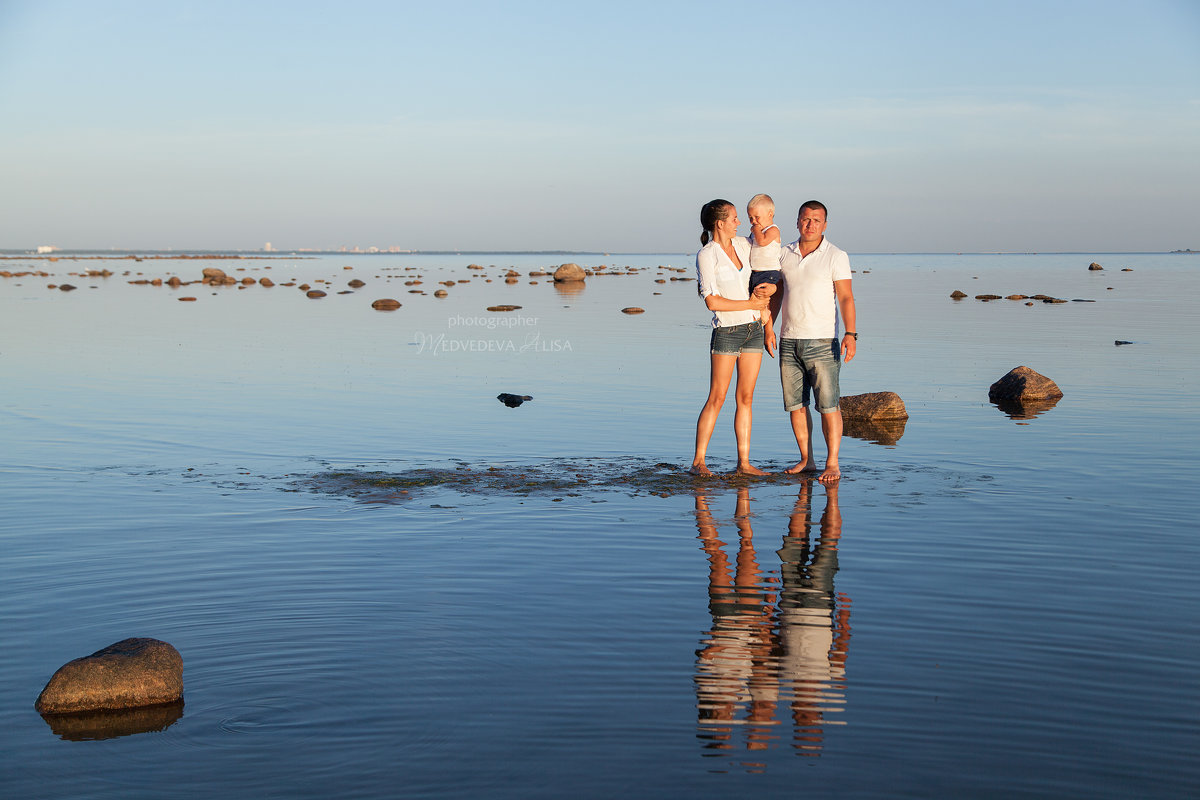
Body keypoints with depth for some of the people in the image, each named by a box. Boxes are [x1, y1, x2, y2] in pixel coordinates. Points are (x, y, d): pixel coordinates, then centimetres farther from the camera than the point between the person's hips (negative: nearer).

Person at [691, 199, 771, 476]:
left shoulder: (742, 244, 8)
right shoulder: (706, 256, -11)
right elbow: (713, 302, -16)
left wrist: (764, 301, 15)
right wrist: (751, 304, -11)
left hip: (754, 329, 6)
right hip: (727, 331, -6)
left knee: (745, 397, 6)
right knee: (717, 398, -5)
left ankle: (744, 462, 9)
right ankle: (698, 461, 1)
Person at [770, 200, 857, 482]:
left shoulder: (836, 256, -3)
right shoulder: (784, 254, 10)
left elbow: (846, 297, -9)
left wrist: (850, 334, -20)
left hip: (822, 342, -5)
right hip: (789, 341, 5)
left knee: (828, 404, -6)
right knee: (795, 404, 6)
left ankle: (832, 464, 0)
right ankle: (806, 460, 16)